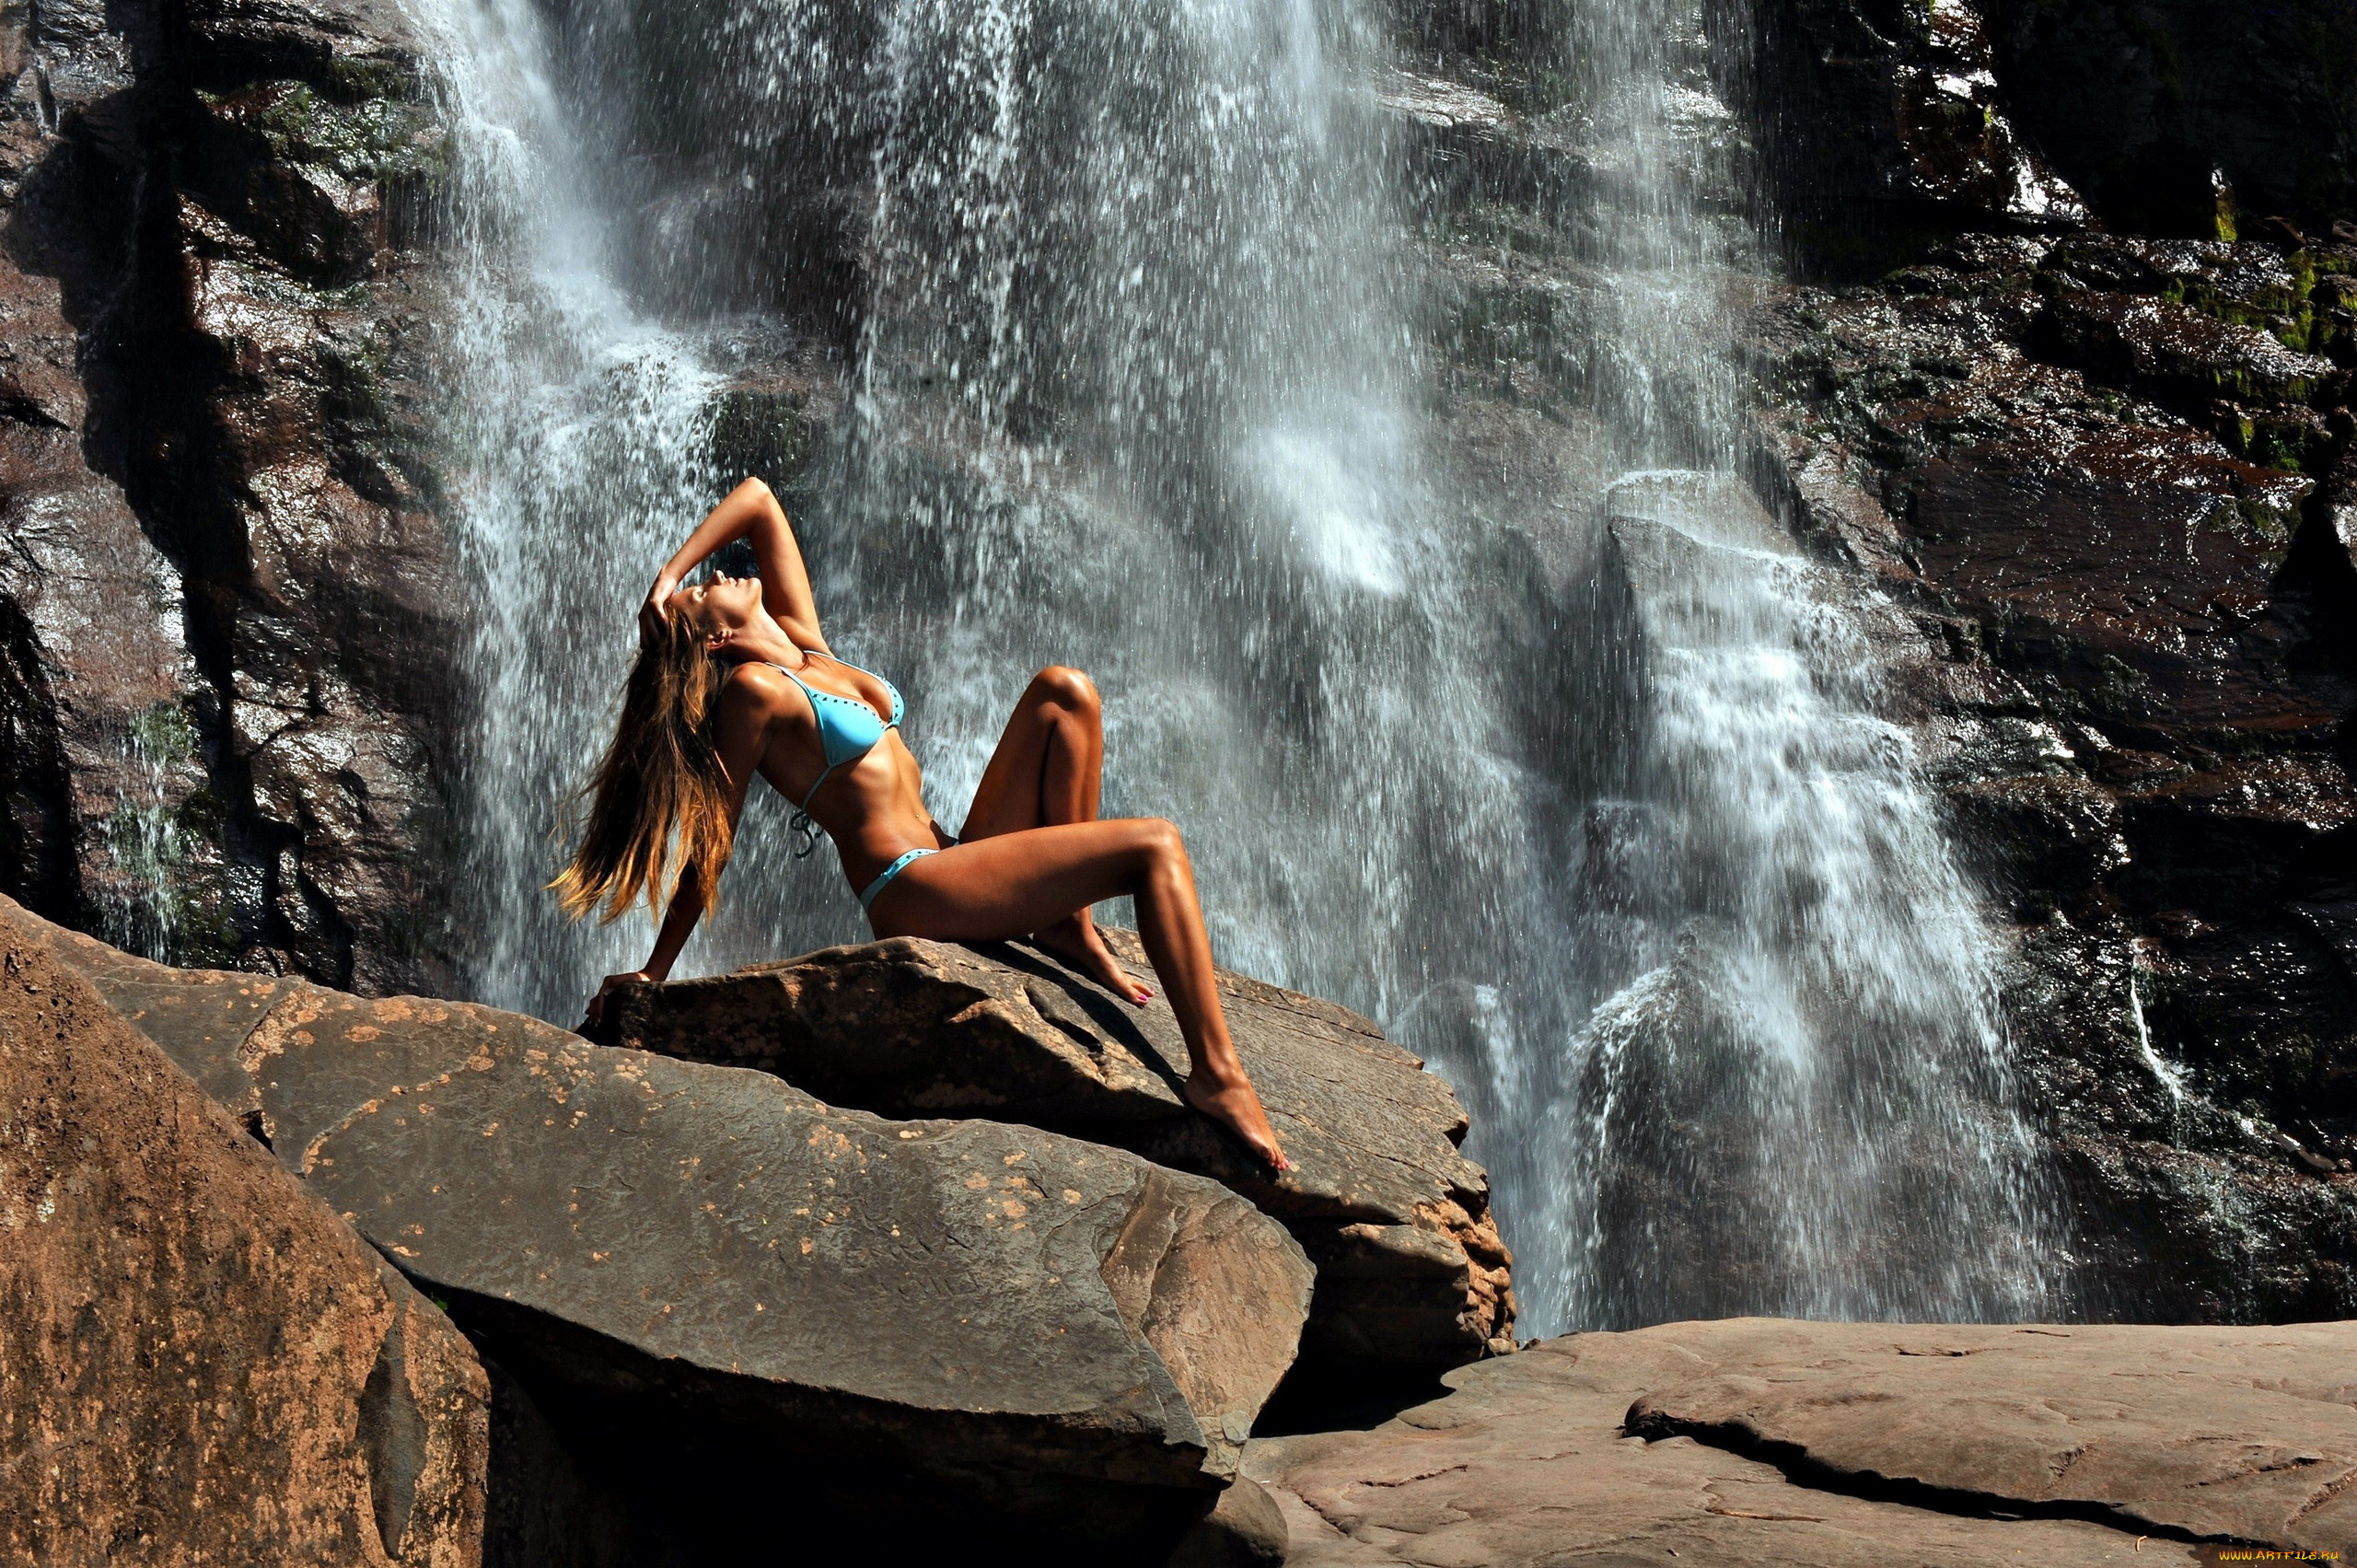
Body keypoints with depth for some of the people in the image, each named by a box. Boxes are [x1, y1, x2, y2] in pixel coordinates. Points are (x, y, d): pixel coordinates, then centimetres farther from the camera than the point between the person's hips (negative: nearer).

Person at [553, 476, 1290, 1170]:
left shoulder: (802, 641, 14)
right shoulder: (752, 688, -9)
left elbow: (758, 500, 19)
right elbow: (710, 841, -7)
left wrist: (666, 575, 11)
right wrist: (651, 976, -5)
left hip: (955, 863, 9)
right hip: (911, 891, -9)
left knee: (1063, 691, 3)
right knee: (1154, 846, -17)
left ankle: (1071, 925, -2)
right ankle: (1217, 1075, -25)